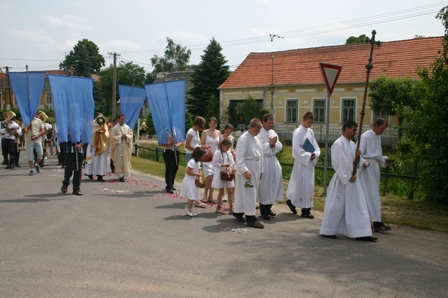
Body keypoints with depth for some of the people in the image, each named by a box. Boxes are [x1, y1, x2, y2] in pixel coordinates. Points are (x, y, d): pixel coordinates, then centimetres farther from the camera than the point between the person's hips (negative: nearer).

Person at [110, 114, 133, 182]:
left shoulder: (127, 127, 7)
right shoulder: (115, 128, -3)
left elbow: (131, 134, 9)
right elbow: (112, 136, -7)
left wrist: (126, 136, -11)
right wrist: (120, 137, -15)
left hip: (125, 147, 4)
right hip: (118, 146, -4)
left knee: (125, 160, 6)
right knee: (119, 161, -6)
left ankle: (123, 174, 19)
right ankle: (120, 175, -7)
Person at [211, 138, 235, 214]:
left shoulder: (229, 154, 7)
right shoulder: (217, 153, -11)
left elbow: (232, 163, 6)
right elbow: (214, 163, -17)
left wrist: (230, 167, -14)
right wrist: (224, 165, -22)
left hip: (228, 174, 6)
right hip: (220, 174, -5)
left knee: (230, 191, 4)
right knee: (221, 191, 3)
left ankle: (231, 208, 9)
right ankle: (218, 207, 16)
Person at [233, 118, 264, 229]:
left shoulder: (258, 138, 9)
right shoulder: (243, 139, -14)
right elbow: (239, 156, -17)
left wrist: (261, 170, 16)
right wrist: (245, 170, -22)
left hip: (256, 167, 8)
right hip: (246, 167, -8)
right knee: (249, 193, -6)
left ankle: (238, 212, 28)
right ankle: (250, 218, -2)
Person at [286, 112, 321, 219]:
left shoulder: (310, 132, 10)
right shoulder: (297, 132, -10)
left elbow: (315, 146, 13)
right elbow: (297, 148, -15)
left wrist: (315, 154, -7)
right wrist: (308, 156, -16)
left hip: (310, 162, 7)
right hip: (301, 162, -7)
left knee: (309, 184, 9)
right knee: (301, 184, -2)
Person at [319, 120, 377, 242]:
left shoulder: (352, 144, 11)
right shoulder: (338, 144, -14)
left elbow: (355, 162, 16)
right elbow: (338, 163, -17)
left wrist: (358, 157, -6)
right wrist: (348, 177, -15)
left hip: (352, 179, 8)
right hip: (341, 180, -8)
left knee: (358, 207, 6)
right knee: (336, 207, 1)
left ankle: (360, 233, 9)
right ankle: (327, 231, 16)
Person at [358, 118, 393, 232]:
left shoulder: (378, 137, 13)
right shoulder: (365, 136, -12)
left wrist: (385, 160, 3)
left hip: (374, 168, 8)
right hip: (367, 169, -8)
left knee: (371, 196, 10)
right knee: (372, 196, -8)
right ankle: (376, 222, -6)